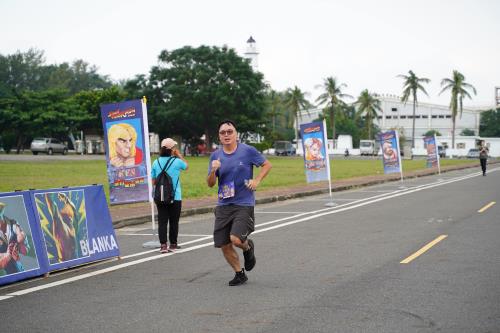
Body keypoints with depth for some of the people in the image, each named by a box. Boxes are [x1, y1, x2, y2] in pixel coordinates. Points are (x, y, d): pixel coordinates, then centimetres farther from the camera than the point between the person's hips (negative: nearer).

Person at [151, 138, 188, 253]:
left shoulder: (156, 162, 0)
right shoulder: (177, 161, -9)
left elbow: (153, 181, 4)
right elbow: (187, 166, 13)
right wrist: (179, 155, 15)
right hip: (175, 197, -3)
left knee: (162, 221, 4)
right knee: (174, 222, 8)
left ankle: (163, 245, -3)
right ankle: (173, 244, 15)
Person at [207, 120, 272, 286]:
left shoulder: (247, 151, -4)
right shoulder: (215, 156, 5)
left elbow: (267, 165, 7)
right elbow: (210, 184, 7)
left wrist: (257, 180, -7)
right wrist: (213, 170, -13)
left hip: (244, 204, -4)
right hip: (223, 205, 4)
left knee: (236, 239, -22)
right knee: (224, 246, 3)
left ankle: (248, 247, 15)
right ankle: (239, 274, 26)